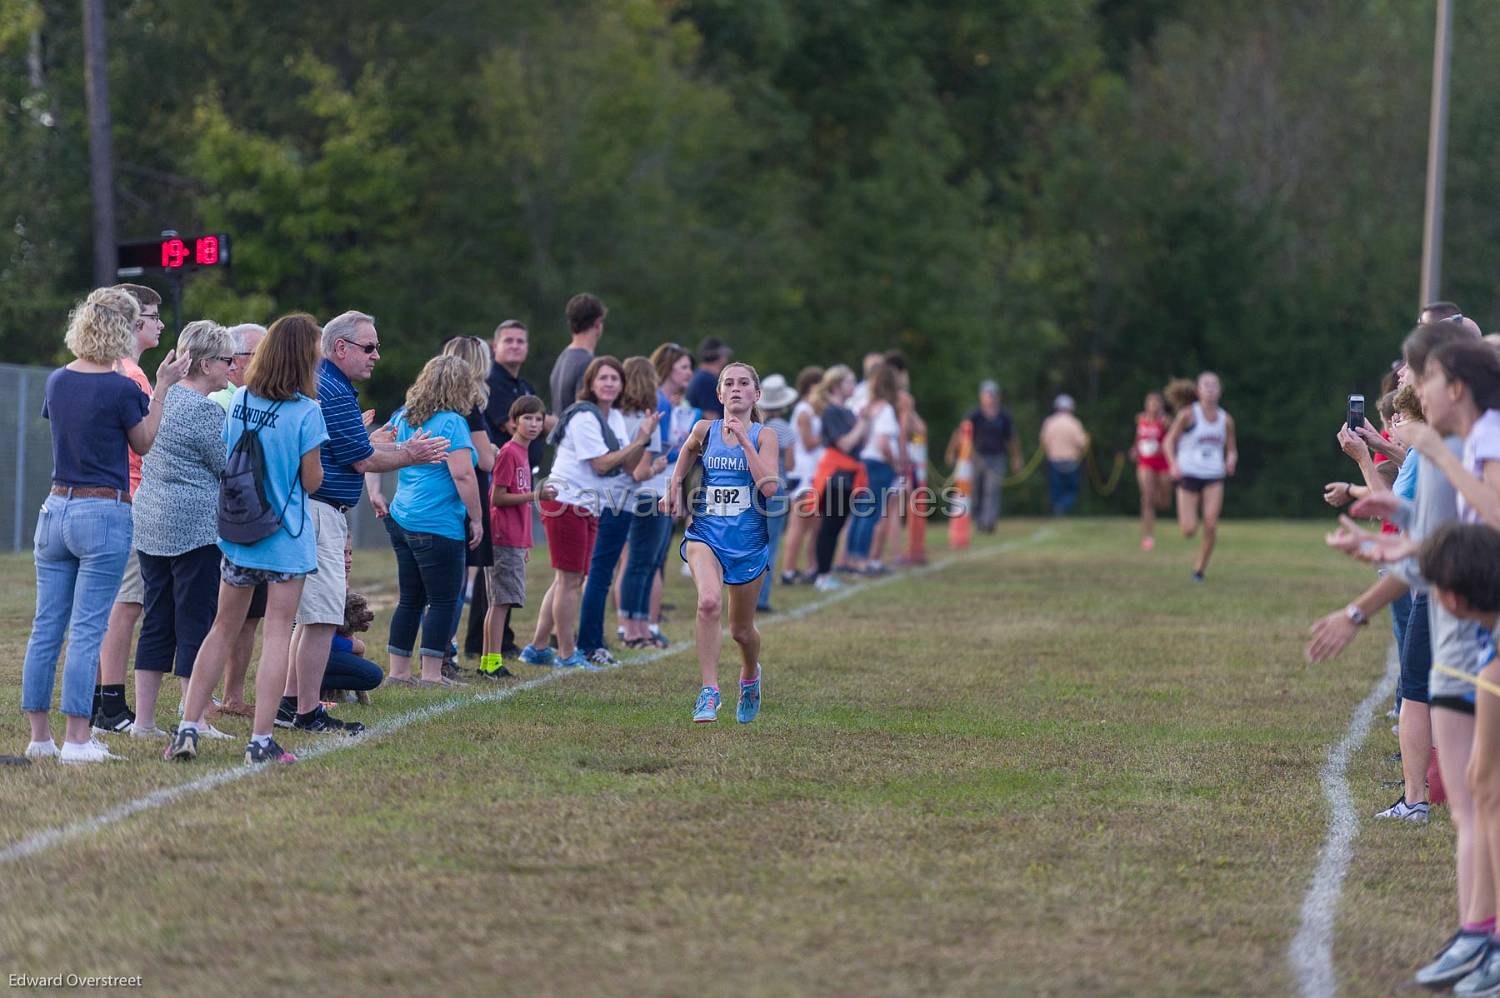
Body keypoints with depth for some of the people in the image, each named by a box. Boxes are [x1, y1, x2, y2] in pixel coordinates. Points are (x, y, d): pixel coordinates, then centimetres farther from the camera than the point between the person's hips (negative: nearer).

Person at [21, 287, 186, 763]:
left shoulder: (58, 381, 4)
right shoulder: (120, 389, -13)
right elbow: (145, 445, 1)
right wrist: (161, 389, 6)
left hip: (56, 509, 6)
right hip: (104, 514, -6)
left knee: (46, 628, 7)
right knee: (87, 630, -5)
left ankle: (39, 736, 10)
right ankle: (76, 739, -5)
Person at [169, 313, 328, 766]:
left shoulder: (239, 400, 2)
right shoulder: (306, 411, -14)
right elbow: (311, 481, -9)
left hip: (237, 533, 5)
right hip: (287, 537, -5)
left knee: (223, 628, 14)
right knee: (277, 633, 1)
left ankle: (187, 729, 9)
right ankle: (261, 740, -3)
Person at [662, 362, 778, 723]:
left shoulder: (763, 437, -4)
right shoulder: (705, 429, 2)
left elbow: (769, 487, -19)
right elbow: (688, 449, 26)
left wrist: (744, 440, -19)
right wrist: (674, 484, 15)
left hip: (748, 541, 0)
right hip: (706, 533, 0)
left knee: (741, 629, 13)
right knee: (709, 601, -30)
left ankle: (750, 674, 48)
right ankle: (709, 692, -26)